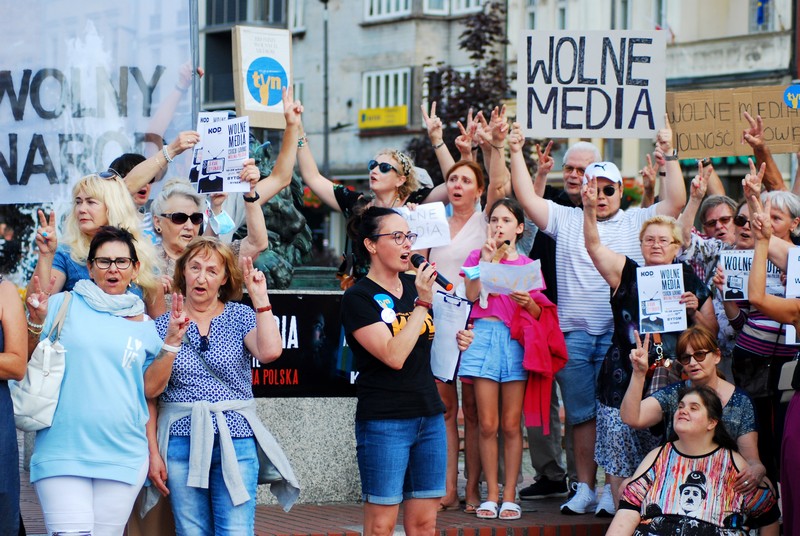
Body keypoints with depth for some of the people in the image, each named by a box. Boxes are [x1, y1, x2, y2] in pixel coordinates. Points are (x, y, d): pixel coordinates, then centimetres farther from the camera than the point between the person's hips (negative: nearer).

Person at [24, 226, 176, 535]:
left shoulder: (144, 326, 12)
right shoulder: (63, 305, 3)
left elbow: (149, 389, 10)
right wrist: (36, 323, -14)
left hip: (124, 457, 3)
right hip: (63, 452, -3)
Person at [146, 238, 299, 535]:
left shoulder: (241, 316, 5)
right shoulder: (164, 324, 6)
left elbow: (269, 352, -16)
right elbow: (151, 391, 2)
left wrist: (260, 297, -12)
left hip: (235, 441, -1)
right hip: (182, 441, 1)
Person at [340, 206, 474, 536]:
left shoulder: (415, 285, 11)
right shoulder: (359, 298, -9)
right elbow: (394, 355, -20)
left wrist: (455, 342, 4)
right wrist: (422, 303, -17)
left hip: (430, 416, 6)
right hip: (383, 422, -6)